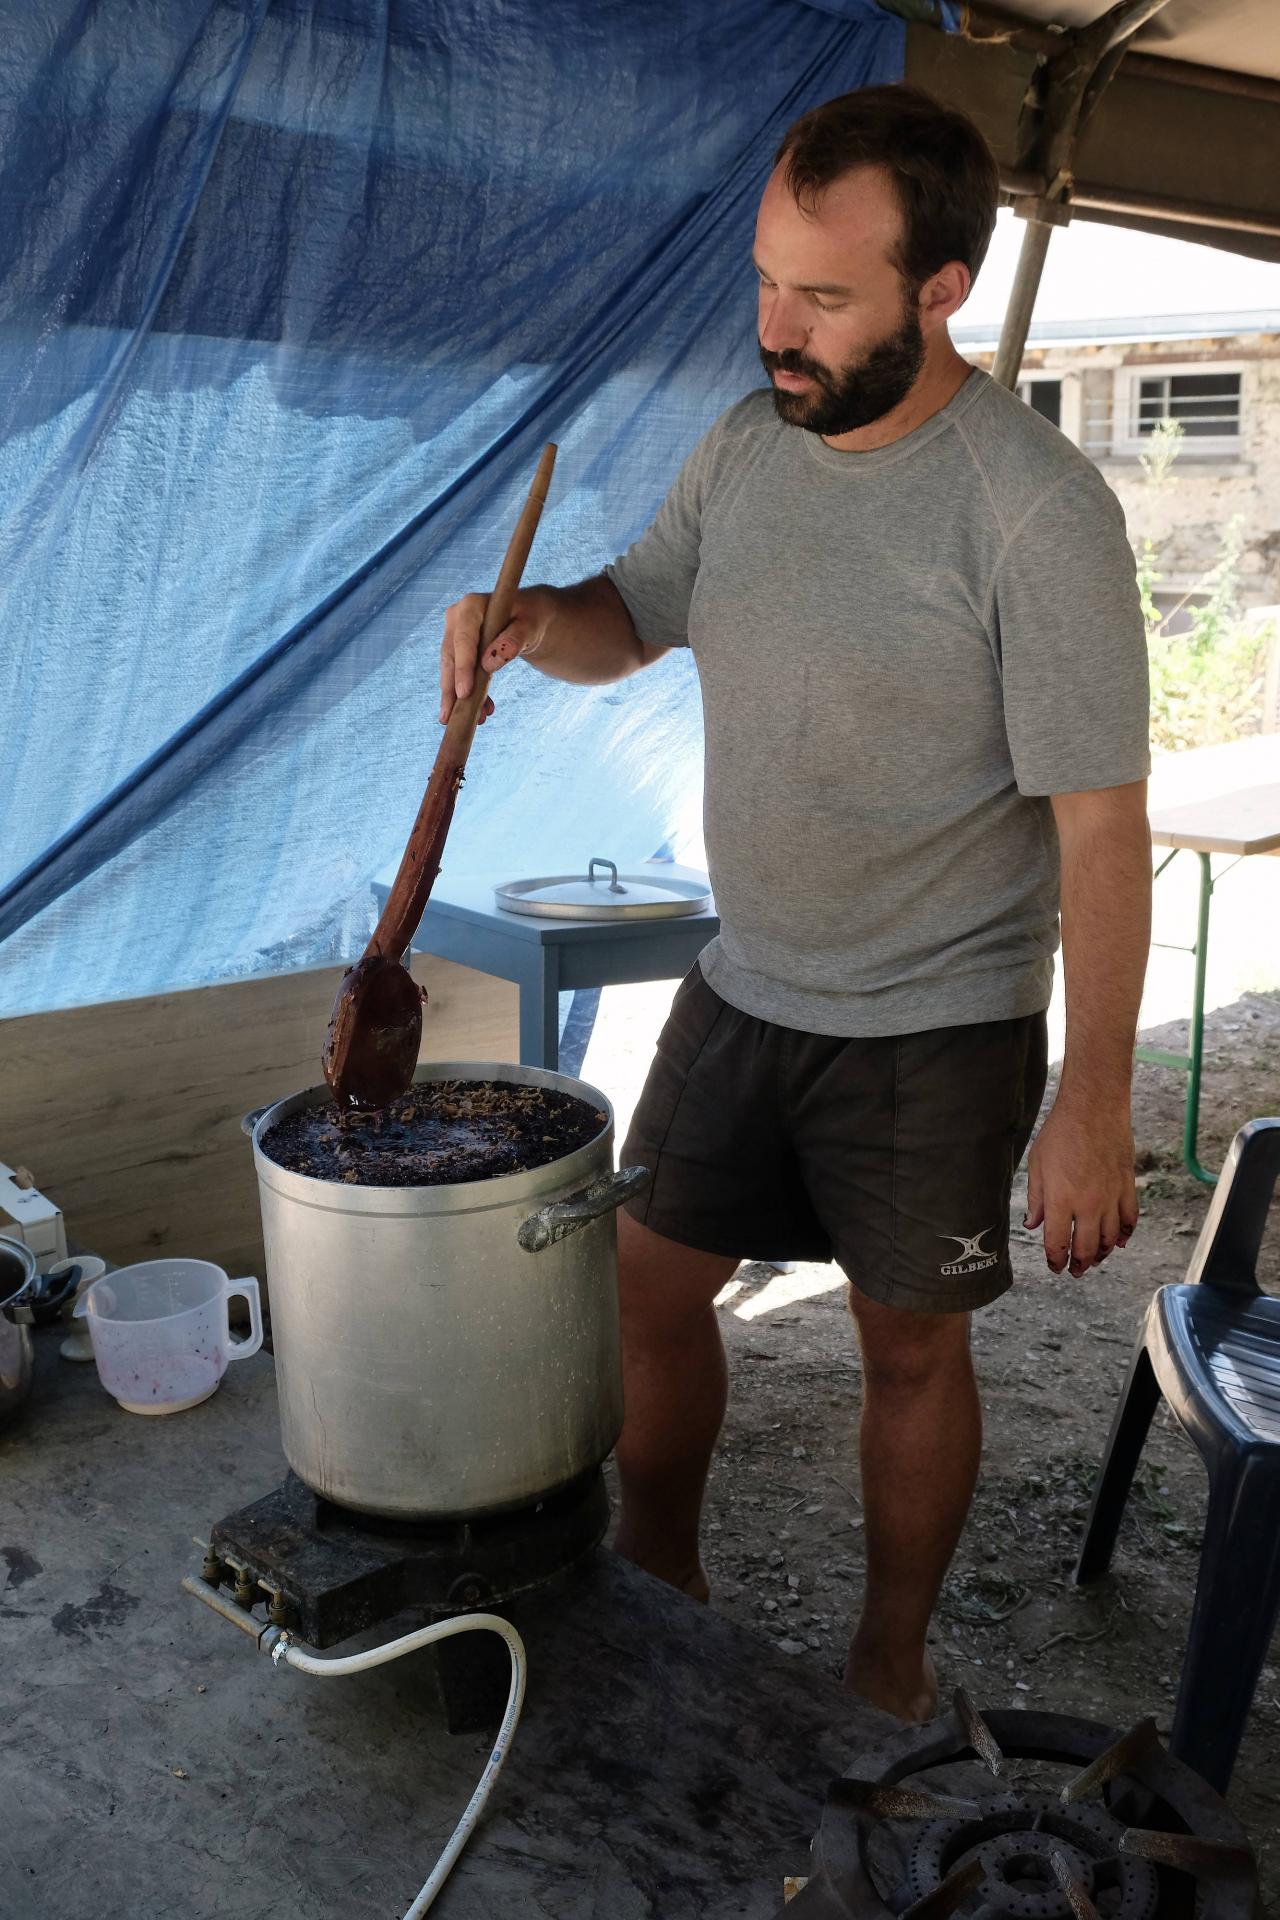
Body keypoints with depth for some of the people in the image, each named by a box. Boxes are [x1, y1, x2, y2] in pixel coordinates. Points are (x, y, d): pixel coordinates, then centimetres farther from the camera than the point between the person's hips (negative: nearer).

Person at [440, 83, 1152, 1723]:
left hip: (932, 1031, -6)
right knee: (647, 1285, 14)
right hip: (741, 987, 6)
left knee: (911, 1351, 11)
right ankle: (656, 1585, 40)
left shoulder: (1038, 513, -19)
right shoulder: (746, 445, 1)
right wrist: (529, 617, -11)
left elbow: (1101, 826, -18)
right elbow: (628, 619, 13)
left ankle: (890, 1670, 36)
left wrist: (1094, 1102, -18)